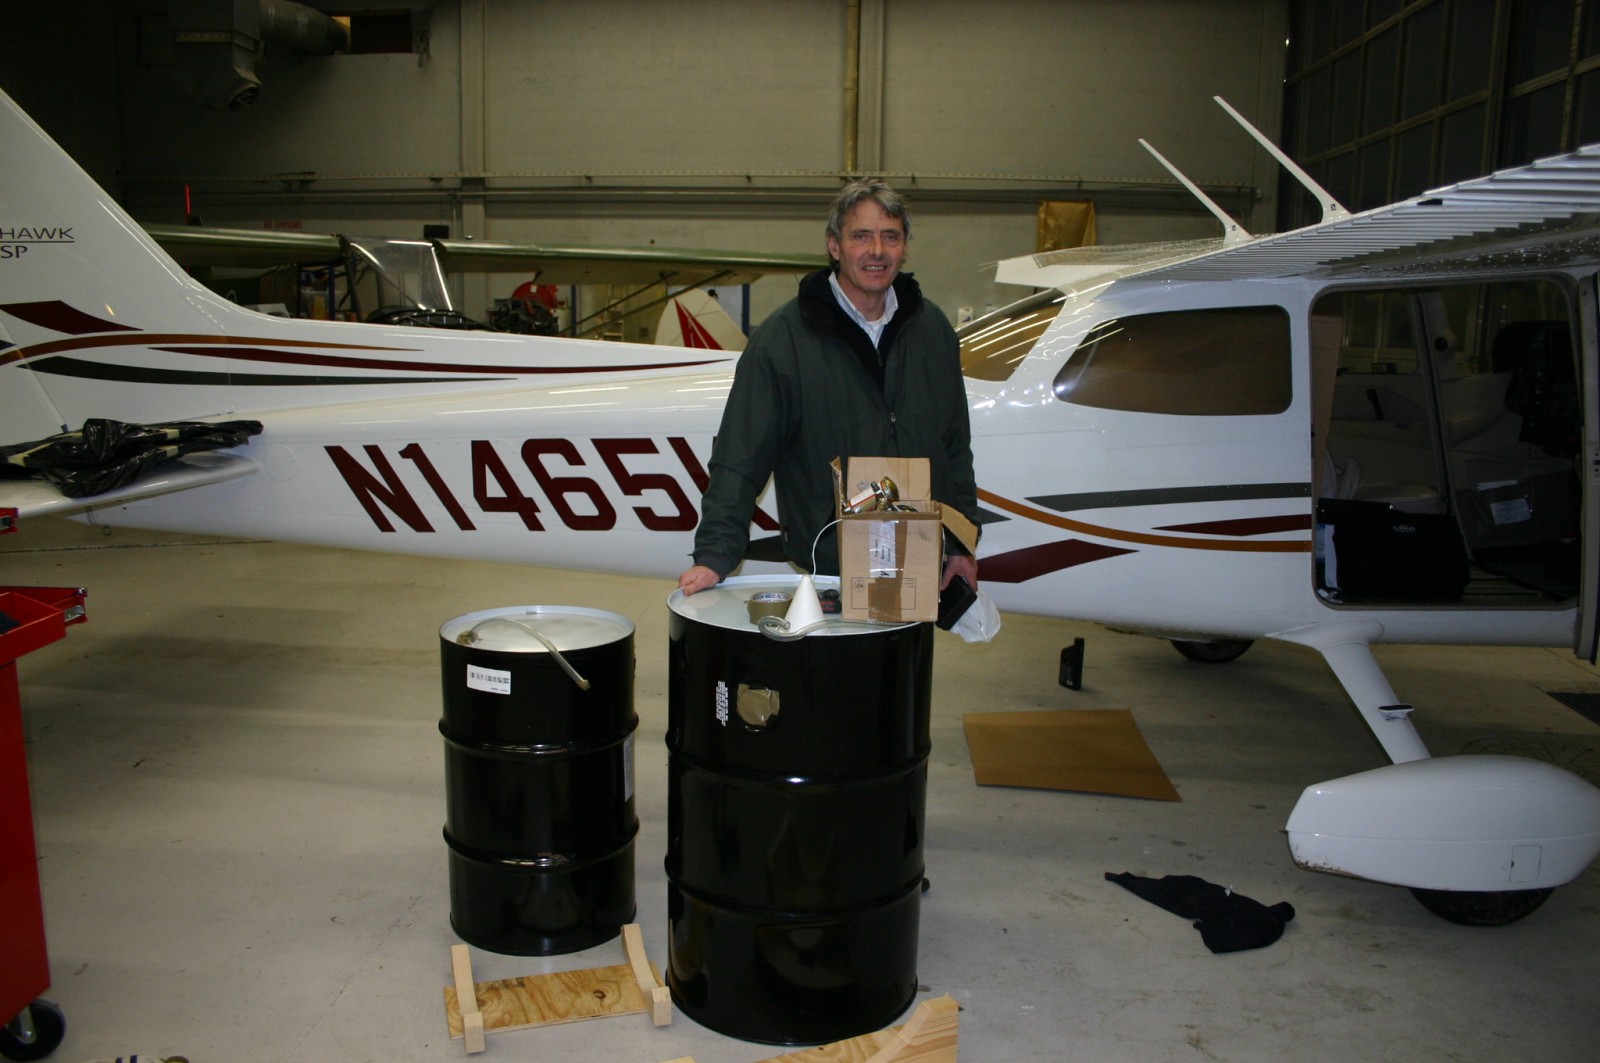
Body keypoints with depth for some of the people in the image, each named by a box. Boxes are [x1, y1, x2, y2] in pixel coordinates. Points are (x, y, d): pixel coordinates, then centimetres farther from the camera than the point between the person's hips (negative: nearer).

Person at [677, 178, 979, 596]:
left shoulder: (931, 328, 6)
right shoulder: (781, 339, -10)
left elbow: (956, 447, 14)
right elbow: (740, 459, -12)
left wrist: (962, 544, 12)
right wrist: (715, 555, -19)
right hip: (827, 570, -4)